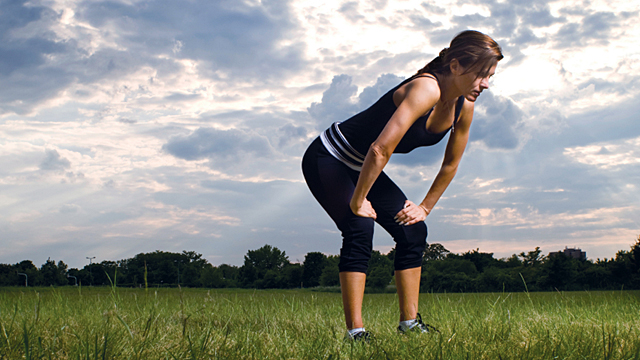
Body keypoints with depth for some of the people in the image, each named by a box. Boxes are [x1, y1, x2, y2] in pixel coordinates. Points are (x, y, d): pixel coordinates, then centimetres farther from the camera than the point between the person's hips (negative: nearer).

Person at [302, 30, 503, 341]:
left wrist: (426, 207, 10)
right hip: (328, 159, -9)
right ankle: (355, 332, -21)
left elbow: (450, 164, 10)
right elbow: (380, 149, -37)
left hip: (364, 169, 9)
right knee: (360, 229, -25)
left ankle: (410, 324, 9)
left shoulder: (464, 107, -5)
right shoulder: (426, 89, -32)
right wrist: (358, 201, -28)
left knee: (413, 231, 1)